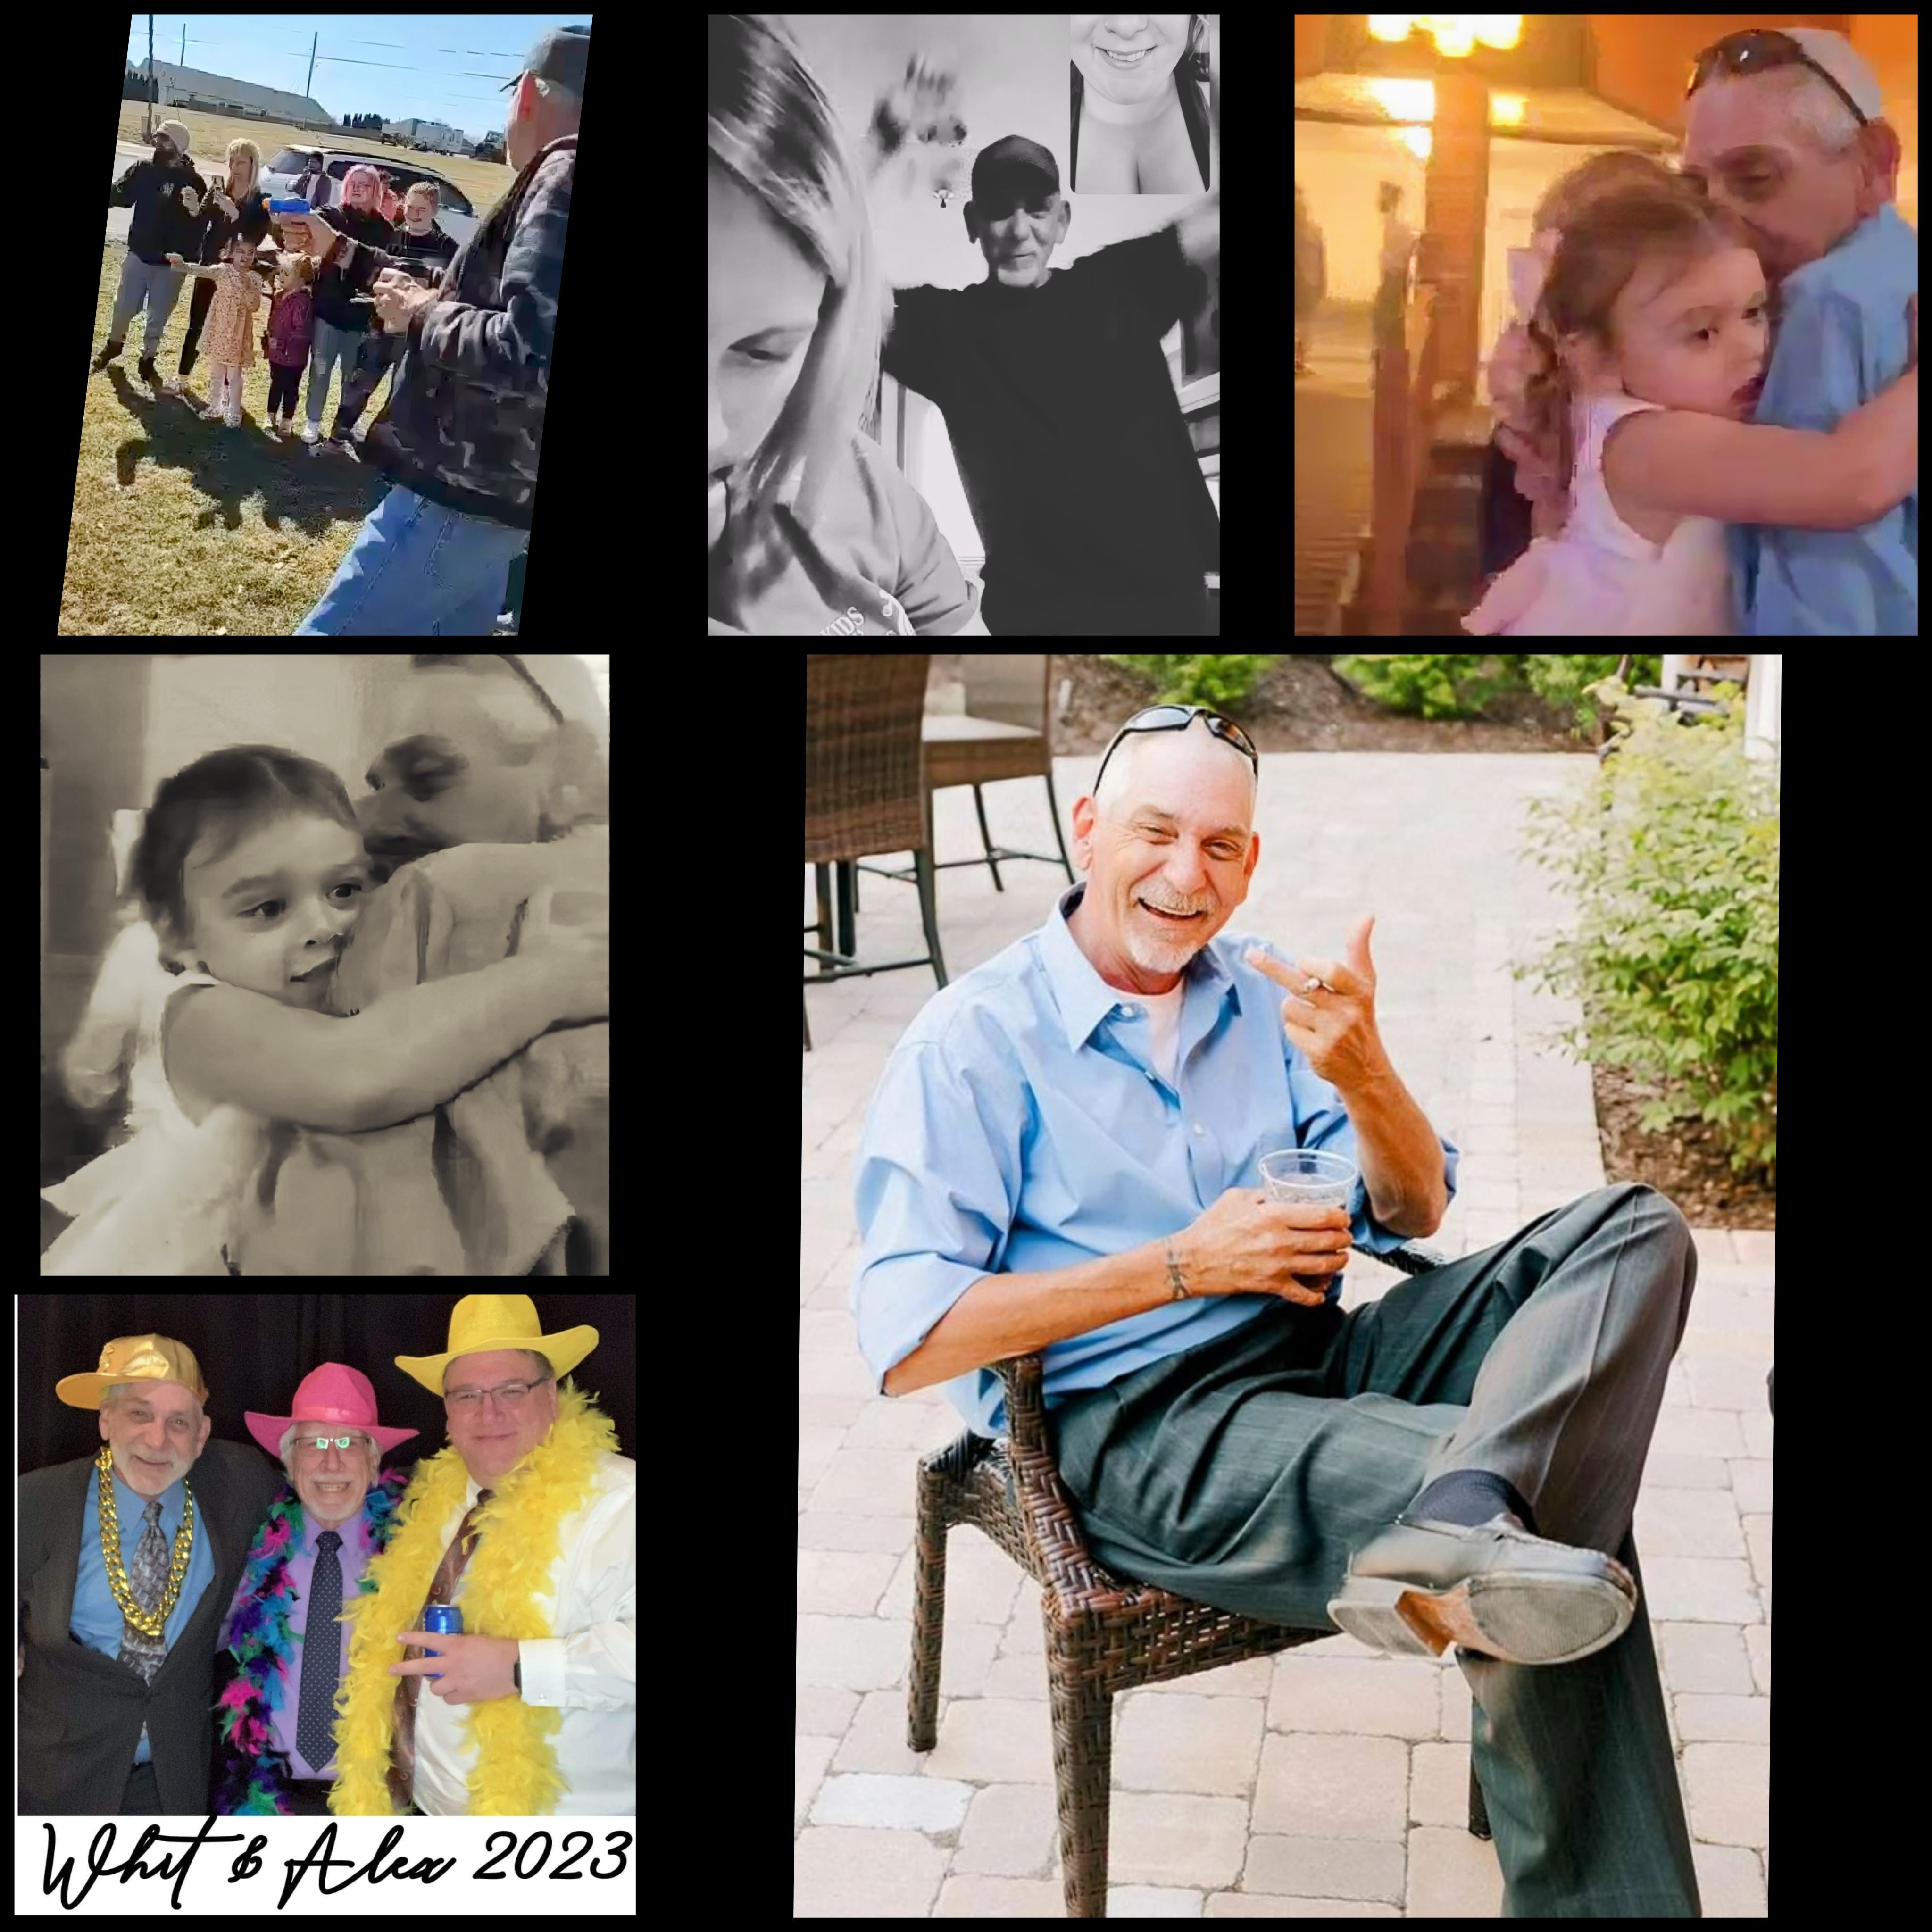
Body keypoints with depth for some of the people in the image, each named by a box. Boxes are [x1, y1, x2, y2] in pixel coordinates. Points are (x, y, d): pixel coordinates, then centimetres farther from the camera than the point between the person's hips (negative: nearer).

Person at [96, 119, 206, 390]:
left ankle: (147, 362, 25)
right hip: (138, 255, 2)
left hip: (171, 263, -2)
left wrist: (196, 211, -35)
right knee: (123, 308, 10)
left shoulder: (193, 181, -9)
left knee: (158, 318, 8)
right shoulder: (144, 170, -1)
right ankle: (112, 346, 35)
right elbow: (119, 195, 4)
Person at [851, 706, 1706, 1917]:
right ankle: (1592, 1888, -18)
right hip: (1131, 1431, -7)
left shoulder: (1269, 992, 11)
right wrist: (1183, 1266, -14)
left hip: (1324, 1358, 7)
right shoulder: (975, 1043, -6)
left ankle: (1452, 1537, -40)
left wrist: (1363, 1076, -14)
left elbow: (1415, 1215, 10)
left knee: (1635, 1234, -17)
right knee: (1565, 1477, -27)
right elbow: (906, 1345, -13)